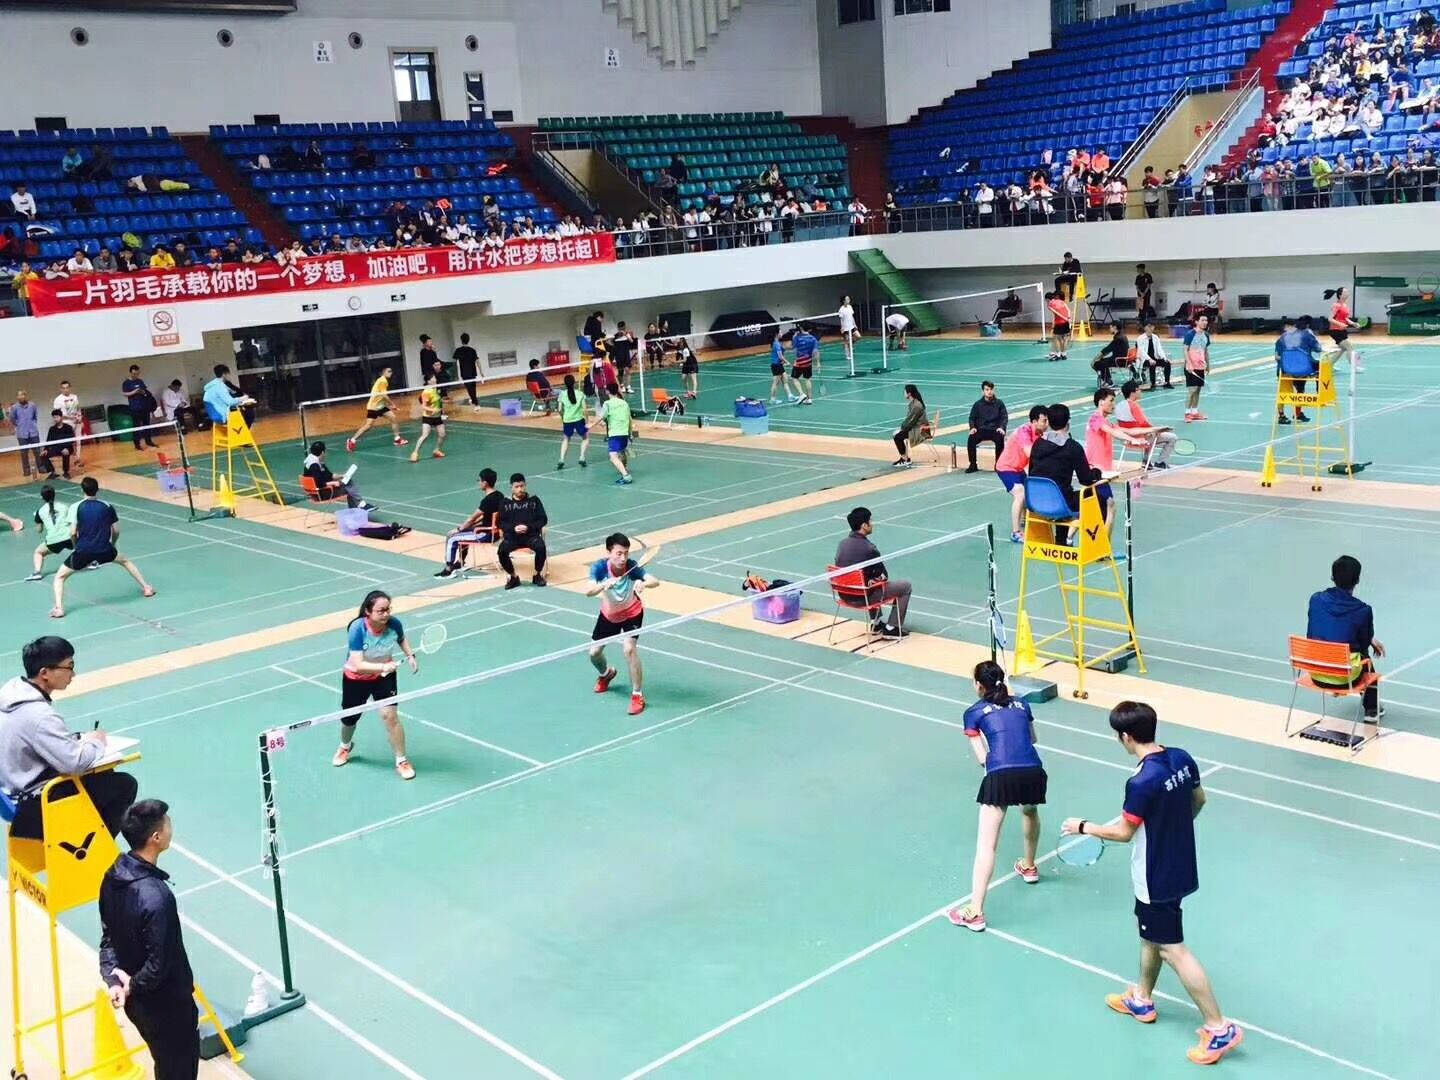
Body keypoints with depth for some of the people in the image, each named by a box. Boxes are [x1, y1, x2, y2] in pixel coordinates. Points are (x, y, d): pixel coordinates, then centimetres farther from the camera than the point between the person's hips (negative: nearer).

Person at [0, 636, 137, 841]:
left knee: (103, 774, 23)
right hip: (34, 807, -9)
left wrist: (80, 739, 1)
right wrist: (95, 742, -10)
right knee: (124, 785, -1)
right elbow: (77, 763, -29)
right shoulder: (39, 715, -31)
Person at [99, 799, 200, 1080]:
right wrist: (133, 986, -10)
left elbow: (108, 935, 1)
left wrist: (114, 977, -9)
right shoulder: (155, 896, -34)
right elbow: (160, 963, -27)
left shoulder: (113, 875, -6)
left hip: (137, 1001, 8)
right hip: (166, 1003, -8)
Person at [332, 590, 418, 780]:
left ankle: (402, 760, 4)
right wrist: (383, 666, -50)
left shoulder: (394, 623, -23)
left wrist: (410, 655, -11)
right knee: (349, 719, 19)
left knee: (390, 715, -15)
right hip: (356, 679, -1)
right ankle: (345, 746, 54)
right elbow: (358, 665, -38)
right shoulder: (357, 629, -34)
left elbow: (401, 638, 4)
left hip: (385, 676, 1)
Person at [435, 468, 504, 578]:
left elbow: (472, 518, -15)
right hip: (493, 531, 9)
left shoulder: (488, 500, -24)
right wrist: (464, 526, 13)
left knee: (451, 538, -3)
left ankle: (448, 569, 5)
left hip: (487, 534, -9)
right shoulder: (499, 496, 4)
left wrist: (458, 529, 0)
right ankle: (460, 561, 34)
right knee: (463, 531, 27)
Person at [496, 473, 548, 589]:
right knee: (501, 551, -29)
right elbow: (500, 522, 5)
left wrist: (528, 527, -13)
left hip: (531, 535, -1)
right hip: (512, 536, 1)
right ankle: (513, 577, -3)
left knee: (540, 547, -33)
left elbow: (543, 520, 3)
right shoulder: (505, 502, 7)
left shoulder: (534, 500, 6)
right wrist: (513, 528, -15)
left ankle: (538, 575, -5)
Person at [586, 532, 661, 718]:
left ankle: (637, 695, -8)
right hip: (608, 614, 3)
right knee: (594, 652, 8)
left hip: (632, 613, -3)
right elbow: (588, 592, -44)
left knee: (629, 648, -23)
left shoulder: (631, 566, -32)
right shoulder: (599, 567, -30)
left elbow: (655, 581, -46)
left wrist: (643, 583, -68)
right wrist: (605, 584, -63)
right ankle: (606, 674, 46)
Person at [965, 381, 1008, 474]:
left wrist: (1001, 428, -14)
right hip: (981, 430, 1)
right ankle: (973, 465, -15)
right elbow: (972, 418, 13)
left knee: (1000, 439, -35)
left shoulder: (999, 403, 7)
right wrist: (972, 427, -8)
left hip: (995, 430, -1)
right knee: (971, 439, -29)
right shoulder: (978, 404, 10)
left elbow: (1004, 417, 5)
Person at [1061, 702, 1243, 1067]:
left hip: (1158, 878, -9)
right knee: (1150, 934, 25)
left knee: (1173, 950, 3)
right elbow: (1199, 800, 11)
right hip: (1180, 865, 9)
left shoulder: (1142, 782, -30)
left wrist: (1084, 827, -4)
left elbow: (1123, 833, -20)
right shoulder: (1182, 759, -6)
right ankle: (1141, 1000, 44)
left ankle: (1219, 1029, 9)